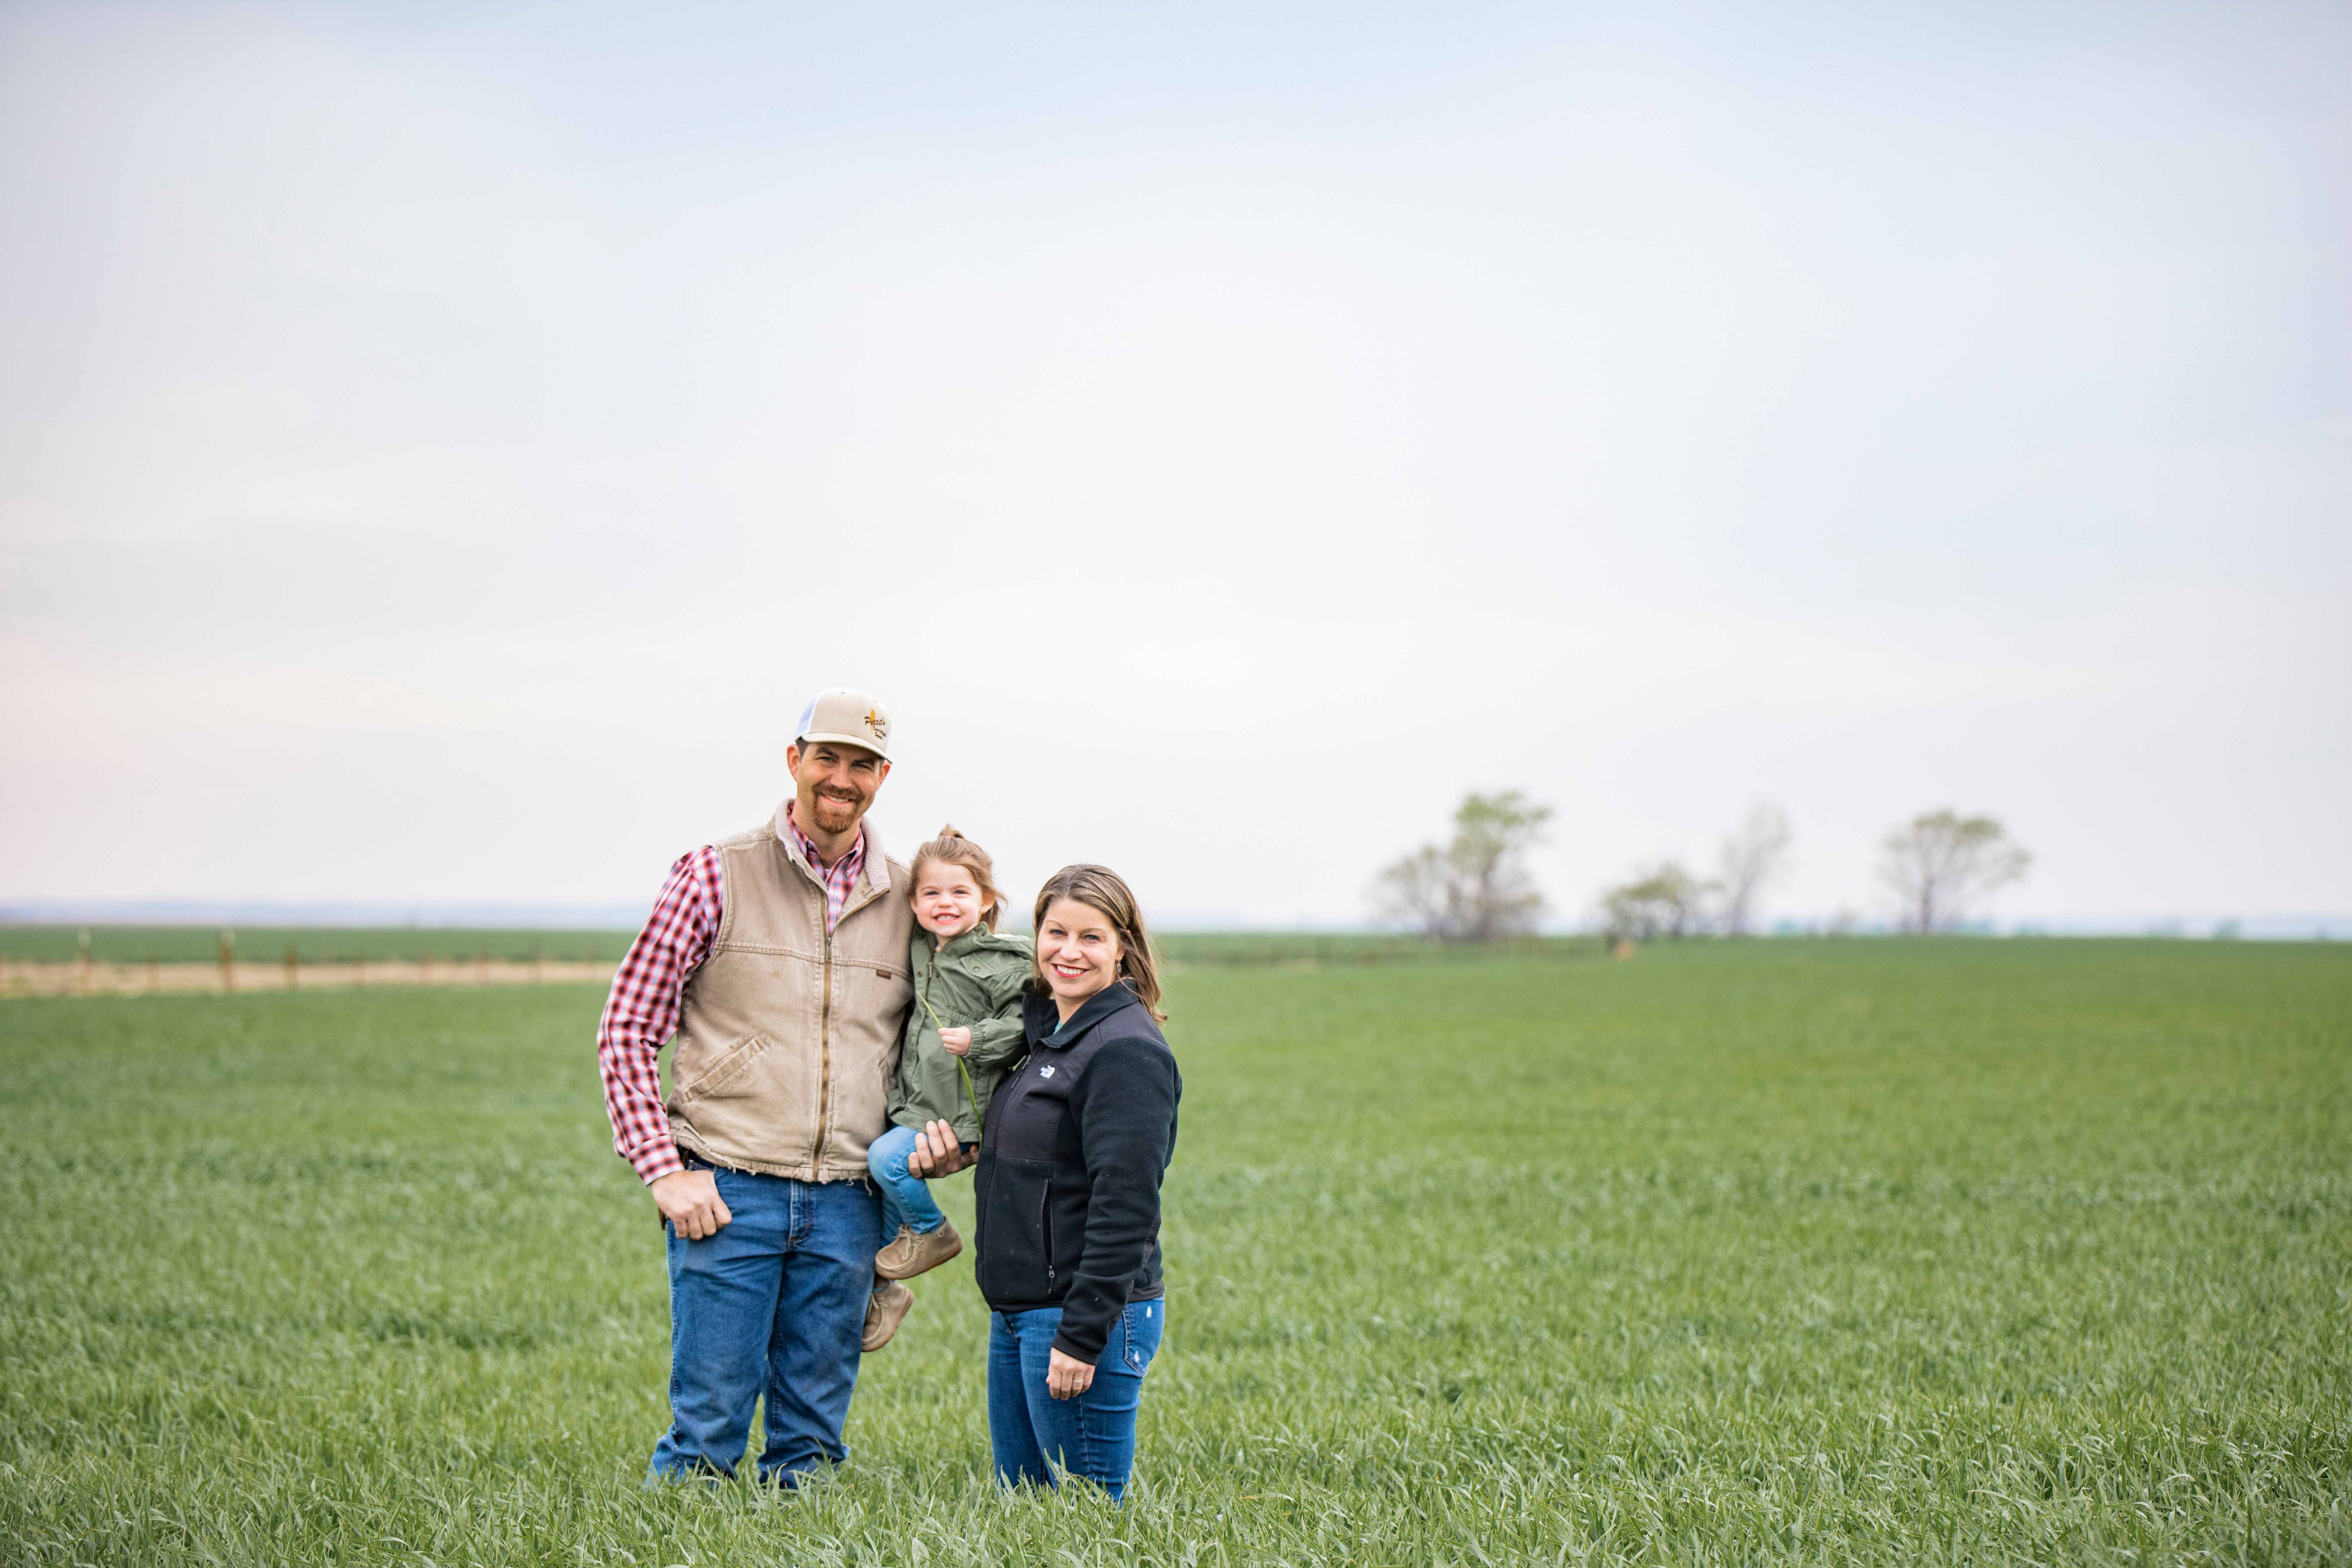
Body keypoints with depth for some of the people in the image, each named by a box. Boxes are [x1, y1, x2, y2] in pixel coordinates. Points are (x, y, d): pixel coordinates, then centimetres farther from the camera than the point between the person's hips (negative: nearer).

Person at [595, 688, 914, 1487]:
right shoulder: (717, 876, -1)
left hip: (846, 1204, 3)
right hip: (727, 1195, -3)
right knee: (709, 1428, -4)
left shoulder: (907, 900, 10)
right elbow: (626, 1030, -1)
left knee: (811, 1440, 8)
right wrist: (665, 1171, -9)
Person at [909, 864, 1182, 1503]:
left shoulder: (1127, 1051, -15)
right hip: (1017, 1312, 10)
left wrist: (1083, 1336, -23)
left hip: (1089, 1312, -10)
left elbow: (1126, 1209, -20)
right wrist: (961, 1153, 5)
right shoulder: (1042, 1031, 14)